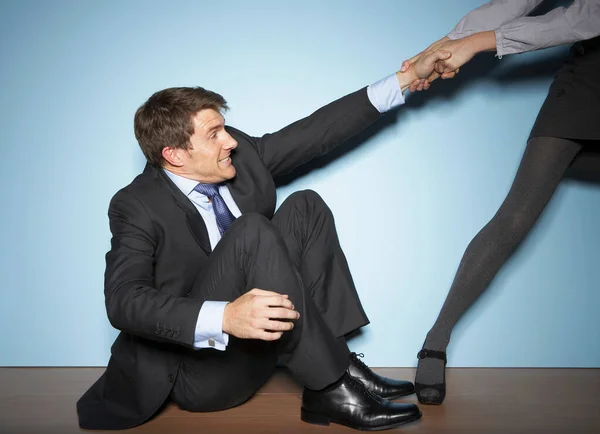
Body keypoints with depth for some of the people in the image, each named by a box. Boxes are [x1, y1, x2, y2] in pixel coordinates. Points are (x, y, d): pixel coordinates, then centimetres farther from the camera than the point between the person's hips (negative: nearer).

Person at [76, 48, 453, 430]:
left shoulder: (242, 154, 1)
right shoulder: (138, 206, -14)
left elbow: (318, 130, 3)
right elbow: (123, 301, -26)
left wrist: (407, 78, 5)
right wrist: (224, 318, -42)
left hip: (256, 340, 7)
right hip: (197, 373, -6)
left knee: (304, 207, -7)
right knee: (251, 231, -28)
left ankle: (339, 364, -12)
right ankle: (333, 387, -21)